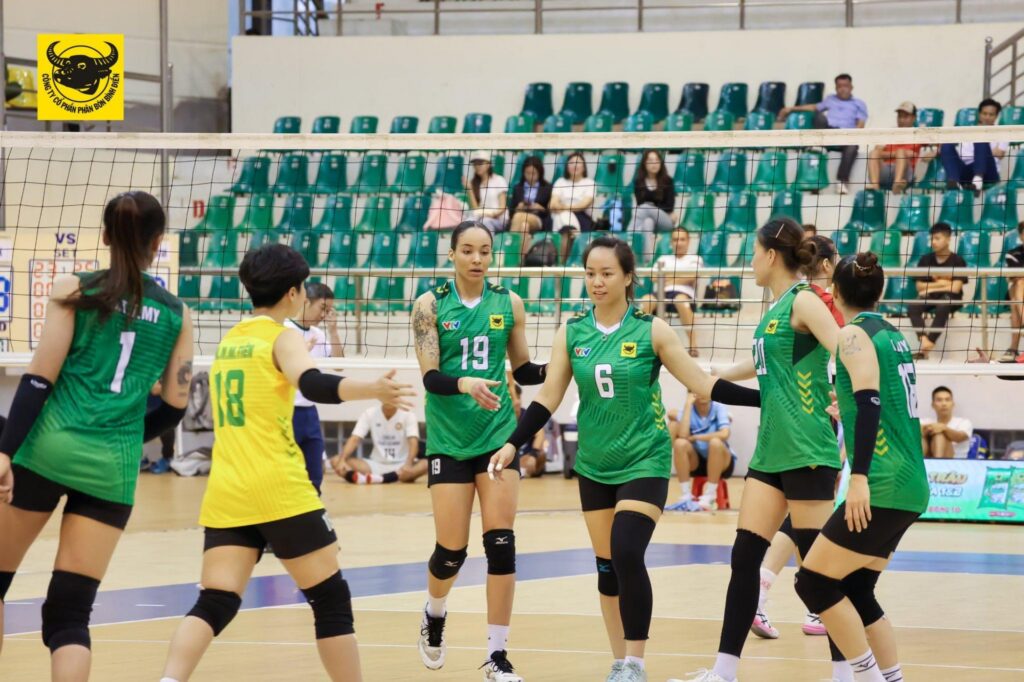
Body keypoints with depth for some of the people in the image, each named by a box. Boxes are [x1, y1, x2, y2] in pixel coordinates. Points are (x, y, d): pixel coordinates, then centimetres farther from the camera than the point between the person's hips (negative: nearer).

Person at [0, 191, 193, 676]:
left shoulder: (73, 290, 2)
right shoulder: (176, 314, 10)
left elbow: (39, 378, -6)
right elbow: (174, 407, 12)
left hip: (48, 447, -2)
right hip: (115, 467, 2)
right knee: (70, 614, 2)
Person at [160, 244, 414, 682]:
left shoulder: (228, 341, 17)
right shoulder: (282, 336, -3)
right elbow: (314, 384, -24)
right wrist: (373, 390, -40)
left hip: (225, 494, 6)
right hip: (279, 490, -6)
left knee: (215, 604, -3)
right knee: (331, 599, 5)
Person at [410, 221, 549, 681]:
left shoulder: (508, 304, 3)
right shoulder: (430, 305, -4)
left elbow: (523, 370, 10)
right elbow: (430, 377, -11)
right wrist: (465, 384, -30)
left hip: (498, 433, 1)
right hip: (449, 439, -1)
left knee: (501, 543, -7)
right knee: (452, 549, 0)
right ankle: (434, 614, 33)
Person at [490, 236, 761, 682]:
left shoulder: (651, 330, -8)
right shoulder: (572, 332, 0)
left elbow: (704, 385, -6)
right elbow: (547, 398, 2)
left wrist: (767, 397, -13)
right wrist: (513, 445, -9)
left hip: (644, 461, -4)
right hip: (595, 465, 4)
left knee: (627, 554, -19)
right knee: (606, 566, 7)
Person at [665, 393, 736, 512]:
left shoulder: (718, 408, -8)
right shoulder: (686, 411, -4)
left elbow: (724, 434, -26)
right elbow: (683, 435, -24)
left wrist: (694, 437, -18)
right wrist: (688, 404, -20)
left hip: (721, 462, -2)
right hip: (696, 462, 2)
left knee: (715, 442, -33)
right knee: (680, 443, -26)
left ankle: (709, 498, -25)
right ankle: (685, 497, -21)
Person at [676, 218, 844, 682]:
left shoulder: (803, 301, -10)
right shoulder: (775, 307, 15)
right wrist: (713, 378, 43)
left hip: (807, 451, -9)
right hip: (771, 449, 9)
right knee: (744, 557, 5)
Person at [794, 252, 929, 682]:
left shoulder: (854, 334, -8)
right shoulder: (892, 334, 15)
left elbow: (869, 401, -20)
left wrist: (860, 477, -26)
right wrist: (845, 410, 45)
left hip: (884, 486, -8)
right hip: (910, 485, 8)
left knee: (814, 581, -3)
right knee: (855, 590, 14)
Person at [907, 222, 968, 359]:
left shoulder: (957, 261, -6)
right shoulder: (925, 260, 5)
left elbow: (955, 288, -13)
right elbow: (919, 286, 4)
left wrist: (931, 288, -5)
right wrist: (940, 284, -6)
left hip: (950, 299, -4)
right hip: (930, 297, 4)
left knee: (942, 307, -39)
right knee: (912, 307, -29)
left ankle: (927, 346, -40)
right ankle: (924, 341, -45)